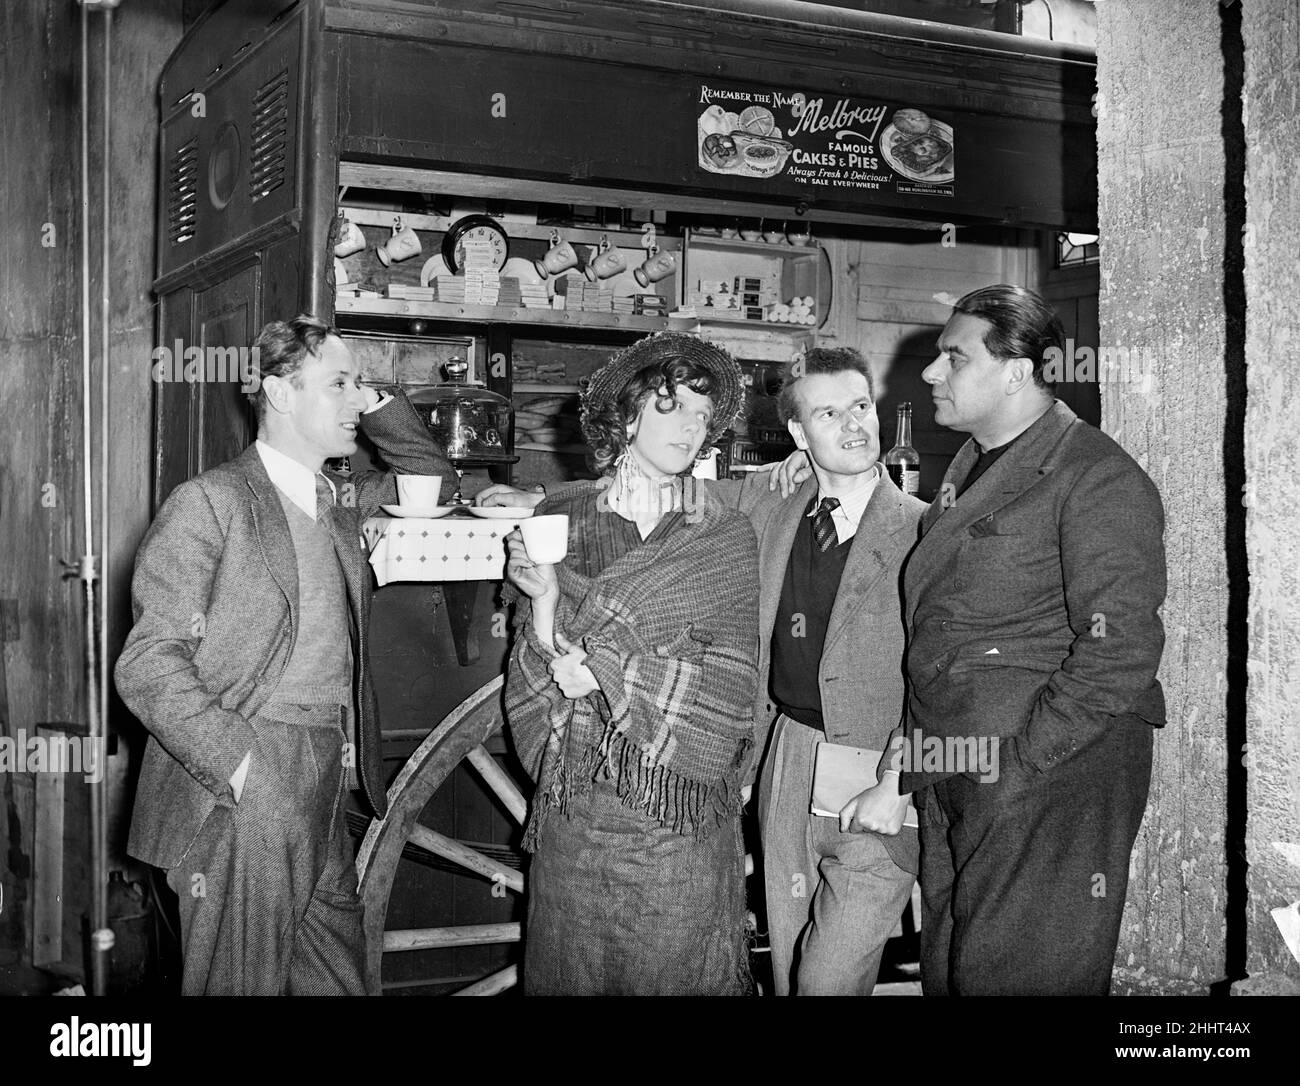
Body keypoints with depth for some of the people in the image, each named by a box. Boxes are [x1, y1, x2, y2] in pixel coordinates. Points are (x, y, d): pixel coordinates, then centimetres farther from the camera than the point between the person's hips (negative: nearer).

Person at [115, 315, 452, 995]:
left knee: (338, 978, 11)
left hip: (323, 808, 7)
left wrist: (377, 404, 13)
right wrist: (244, 766, -21)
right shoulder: (210, 502, -8)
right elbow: (148, 664, -12)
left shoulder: (339, 501, 14)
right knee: (244, 986, 0)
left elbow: (431, 481, 30)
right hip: (242, 805, -7)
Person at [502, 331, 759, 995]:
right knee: (568, 974, 11)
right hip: (571, 811, 1)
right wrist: (545, 614, -18)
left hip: (683, 815, -1)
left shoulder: (727, 538, 2)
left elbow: (726, 690, -6)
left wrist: (600, 671, -13)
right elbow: (530, 683, 3)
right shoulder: (555, 521, 4)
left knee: (677, 974, 6)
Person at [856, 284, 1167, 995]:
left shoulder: (1097, 478, -11)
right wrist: (907, 767, 8)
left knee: (1022, 978, -1)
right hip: (949, 779, 8)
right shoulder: (967, 469, 16)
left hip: (1052, 782, -8)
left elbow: (1120, 651, -19)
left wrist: (1017, 761, -20)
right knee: (947, 972, 15)